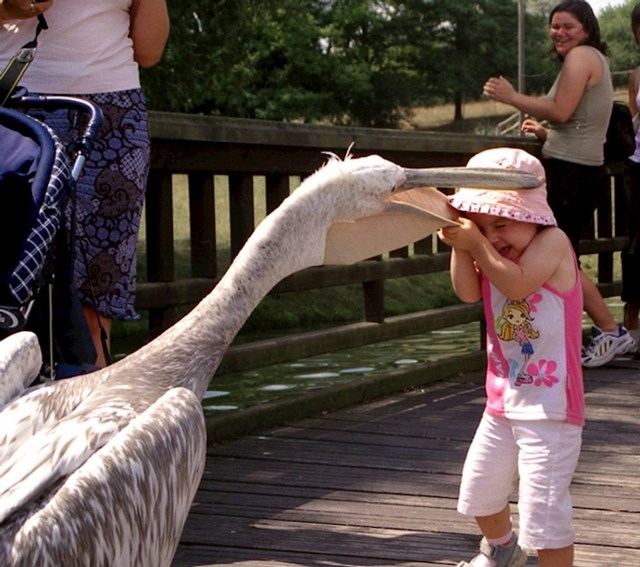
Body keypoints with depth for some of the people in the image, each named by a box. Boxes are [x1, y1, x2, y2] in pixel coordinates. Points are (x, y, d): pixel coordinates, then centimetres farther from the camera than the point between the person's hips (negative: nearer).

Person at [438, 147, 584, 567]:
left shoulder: (552, 241, -14)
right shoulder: (492, 252, 8)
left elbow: (517, 283, -28)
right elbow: (468, 292, -7)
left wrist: (476, 245, -25)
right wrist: (460, 247, -18)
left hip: (549, 403, -8)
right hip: (504, 398, 9)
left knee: (544, 501, -11)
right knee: (479, 485, 23)